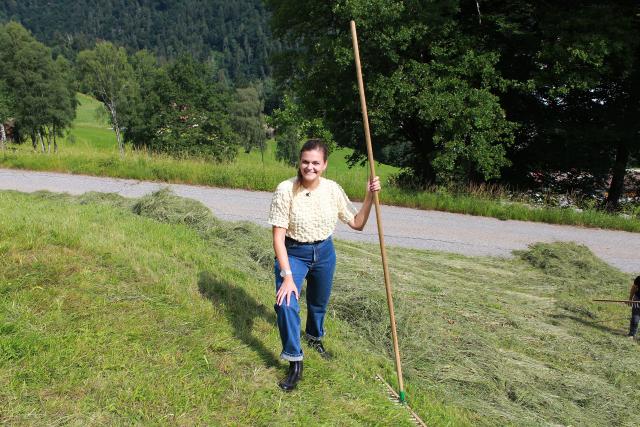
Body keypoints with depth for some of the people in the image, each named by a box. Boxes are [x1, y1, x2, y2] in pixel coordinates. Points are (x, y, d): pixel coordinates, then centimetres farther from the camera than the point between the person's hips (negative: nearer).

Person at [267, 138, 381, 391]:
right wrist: (287, 276, -25)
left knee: (319, 302, 23)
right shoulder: (285, 189, -21)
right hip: (293, 254, -3)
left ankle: (315, 338, 56)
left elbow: (357, 224, 0)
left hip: (324, 253, 4)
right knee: (286, 304, -23)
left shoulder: (333, 189, -11)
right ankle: (295, 364, -5)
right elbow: (278, 237, -20)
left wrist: (370, 196, -13)